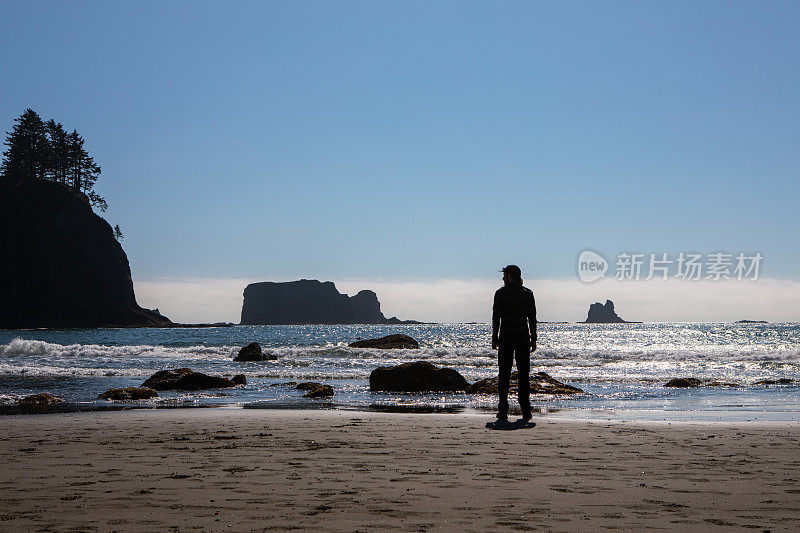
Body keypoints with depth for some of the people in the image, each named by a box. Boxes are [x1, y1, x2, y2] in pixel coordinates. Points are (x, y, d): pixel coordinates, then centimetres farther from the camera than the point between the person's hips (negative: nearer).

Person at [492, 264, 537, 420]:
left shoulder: (500, 293, -3)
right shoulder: (528, 293, 4)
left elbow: (496, 317, -4)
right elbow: (532, 318, 3)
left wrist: (494, 338, 1)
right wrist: (533, 339, 8)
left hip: (506, 338, -2)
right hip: (523, 337, 2)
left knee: (504, 374, 3)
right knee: (524, 374, 7)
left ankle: (503, 411, -3)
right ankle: (526, 411, 4)